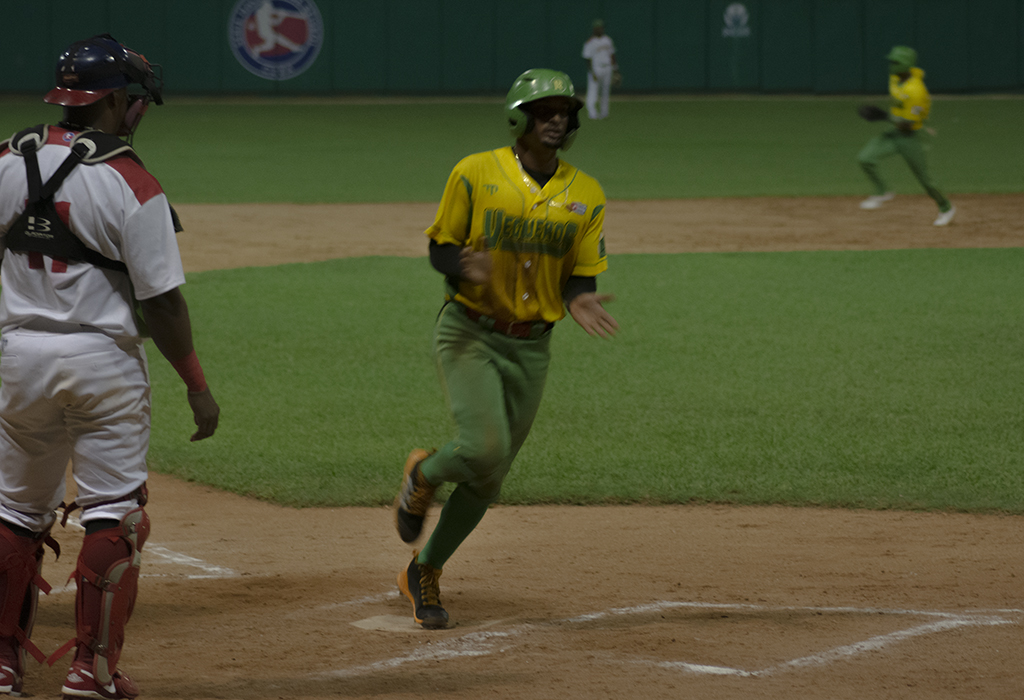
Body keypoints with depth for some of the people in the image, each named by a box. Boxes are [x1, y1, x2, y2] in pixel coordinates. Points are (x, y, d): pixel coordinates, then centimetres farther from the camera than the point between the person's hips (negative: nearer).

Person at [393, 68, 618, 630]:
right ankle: (422, 476, 12)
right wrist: (465, 266, -24)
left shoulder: (587, 196, 2)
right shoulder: (475, 174, -7)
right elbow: (439, 248, -1)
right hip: (468, 334, -4)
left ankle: (424, 573, 27)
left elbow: (581, 274, 6)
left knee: (488, 477, 7)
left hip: (530, 349, 4)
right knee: (485, 449, -23)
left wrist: (579, 300, -18)